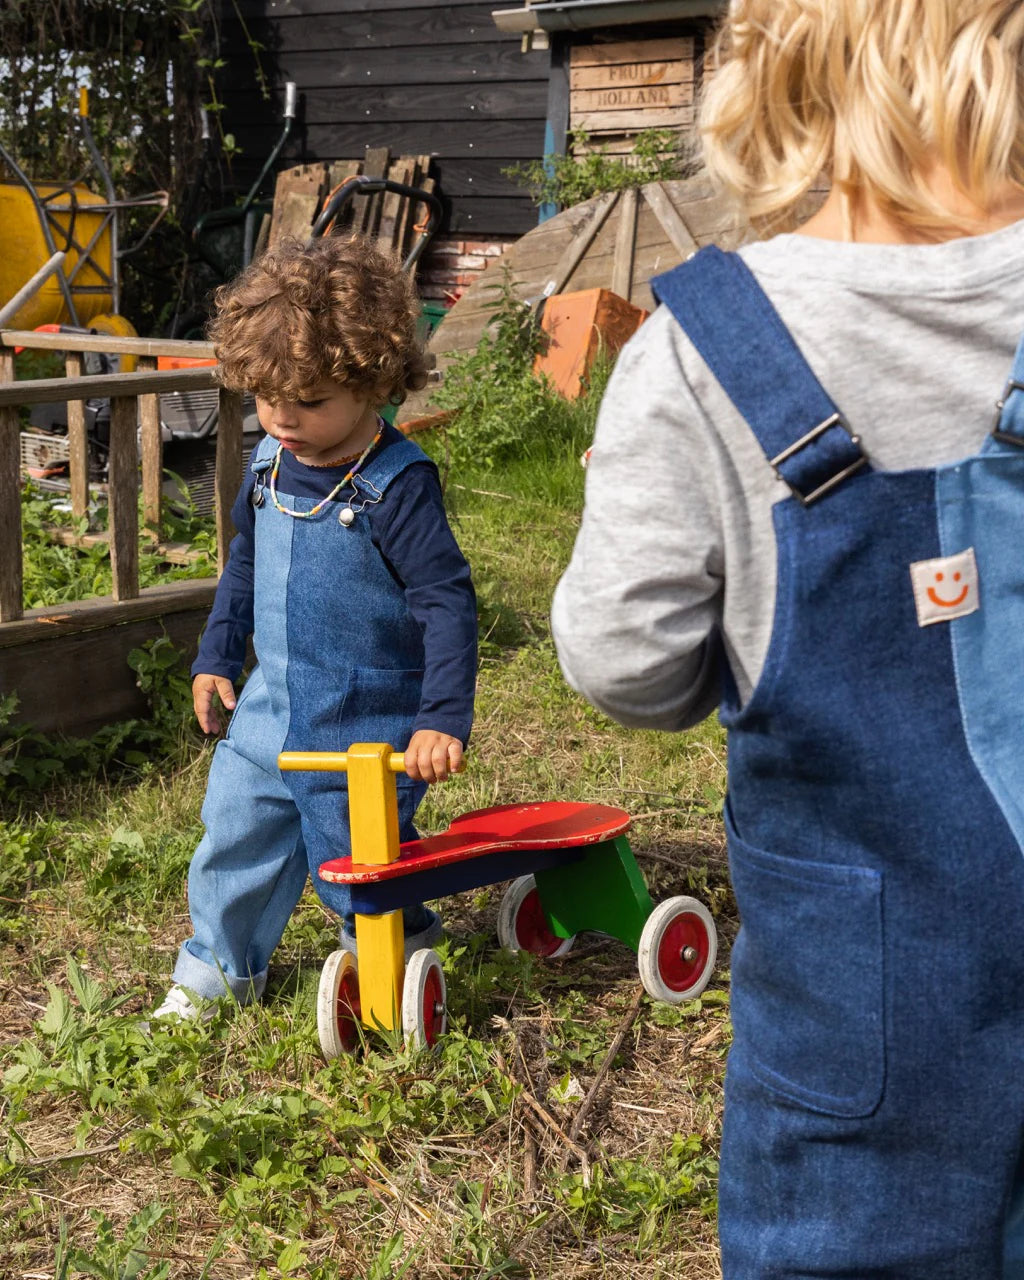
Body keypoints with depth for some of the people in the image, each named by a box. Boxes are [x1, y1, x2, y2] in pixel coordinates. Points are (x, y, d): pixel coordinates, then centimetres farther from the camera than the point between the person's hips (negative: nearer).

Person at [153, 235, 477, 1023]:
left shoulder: (397, 485, -21)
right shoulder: (269, 466, 0)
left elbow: (447, 602, -22)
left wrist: (443, 719, -27)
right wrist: (217, 657, 19)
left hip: (370, 723, -6)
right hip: (273, 706, 6)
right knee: (235, 833, 13)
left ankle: (399, 944, 35)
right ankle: (218, 966, 34)